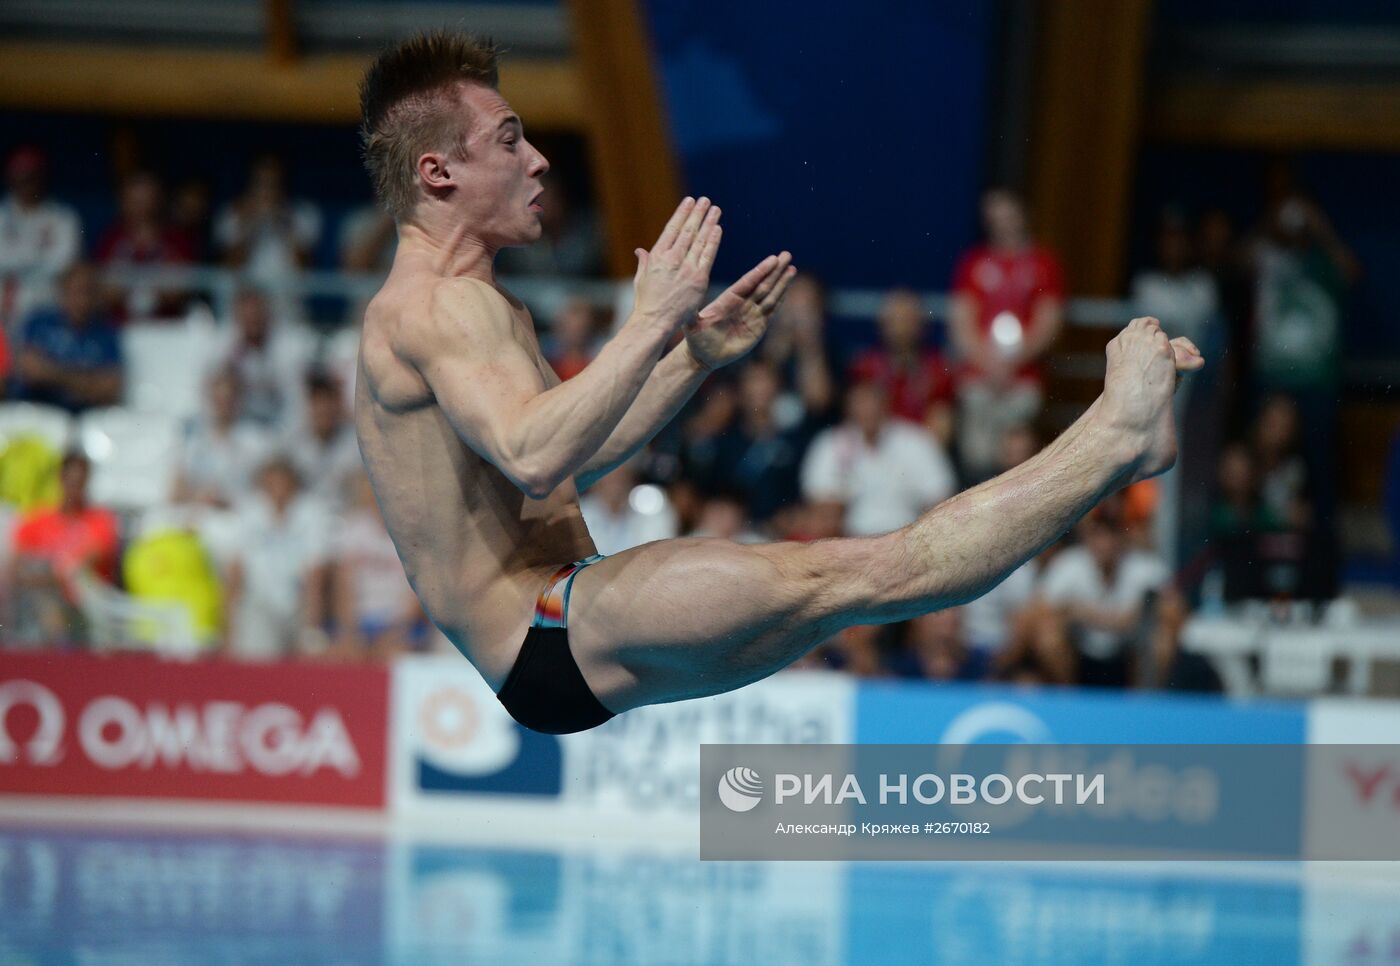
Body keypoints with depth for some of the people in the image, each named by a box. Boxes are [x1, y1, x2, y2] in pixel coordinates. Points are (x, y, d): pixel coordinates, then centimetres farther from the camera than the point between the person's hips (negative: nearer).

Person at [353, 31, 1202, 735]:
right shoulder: (437, 304, -14)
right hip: (545, 647, -10)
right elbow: (532, 458, -31)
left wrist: (696, 359, 18)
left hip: (556, 633, 10)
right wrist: (653, 323, -28)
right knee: (853, 575, -15)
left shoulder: (462, 306, 21)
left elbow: (570, 455, 27)